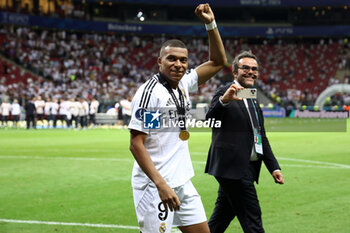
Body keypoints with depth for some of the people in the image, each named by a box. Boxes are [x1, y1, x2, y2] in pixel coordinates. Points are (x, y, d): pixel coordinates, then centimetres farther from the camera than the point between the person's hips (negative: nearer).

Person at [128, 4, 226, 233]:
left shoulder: (183, 84, 8)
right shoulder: (150, 91, -15)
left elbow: (218, 61, 20)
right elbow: (136, 144, -18)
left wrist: (211, 23, 8)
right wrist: (161, 184, -24)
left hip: (183, 182, 8)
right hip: (155, 187, -8)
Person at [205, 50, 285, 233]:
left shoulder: (253, 100, 20)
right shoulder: (225, 93, -8)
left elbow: (261, 137, 24)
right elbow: (210, 120, -26)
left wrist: (274, 167, 17)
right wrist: (224, 100, -45)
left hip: (246, 168, 9)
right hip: (232, 167, -9)